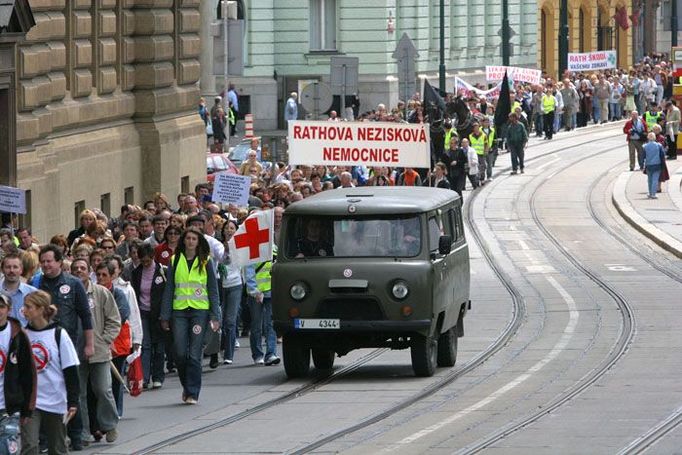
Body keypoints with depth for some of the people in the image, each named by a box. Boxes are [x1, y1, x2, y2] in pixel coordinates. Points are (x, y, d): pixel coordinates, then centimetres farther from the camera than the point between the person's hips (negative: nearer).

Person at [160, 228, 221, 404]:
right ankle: (187, 386, 19)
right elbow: (169, 289, 9)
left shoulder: (206, 262, 5)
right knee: (180, 353, -3)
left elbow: (213, 290, 6)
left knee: (194, 354, -6)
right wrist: (165, 316, 4)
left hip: (200, 310, -2)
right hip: (179, 311, 2)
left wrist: (215, 316, -1)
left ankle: (192, 393, 0)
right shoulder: (175, 261, 8)